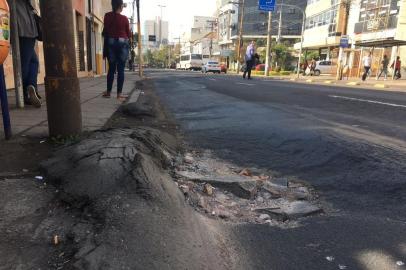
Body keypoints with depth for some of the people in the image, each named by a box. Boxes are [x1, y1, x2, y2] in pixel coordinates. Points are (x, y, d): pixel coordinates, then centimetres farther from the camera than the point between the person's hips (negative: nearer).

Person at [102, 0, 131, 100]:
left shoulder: (107, 16, 0)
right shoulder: (124, 18, -6)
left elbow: (105, 31, 5)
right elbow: (128, 34, 3)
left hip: (111, 43, 3)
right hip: (122, 43, -3)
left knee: (111, 69, 12)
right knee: (120, 70, 0)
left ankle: (108, 92, 16)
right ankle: (119, 94, -2)